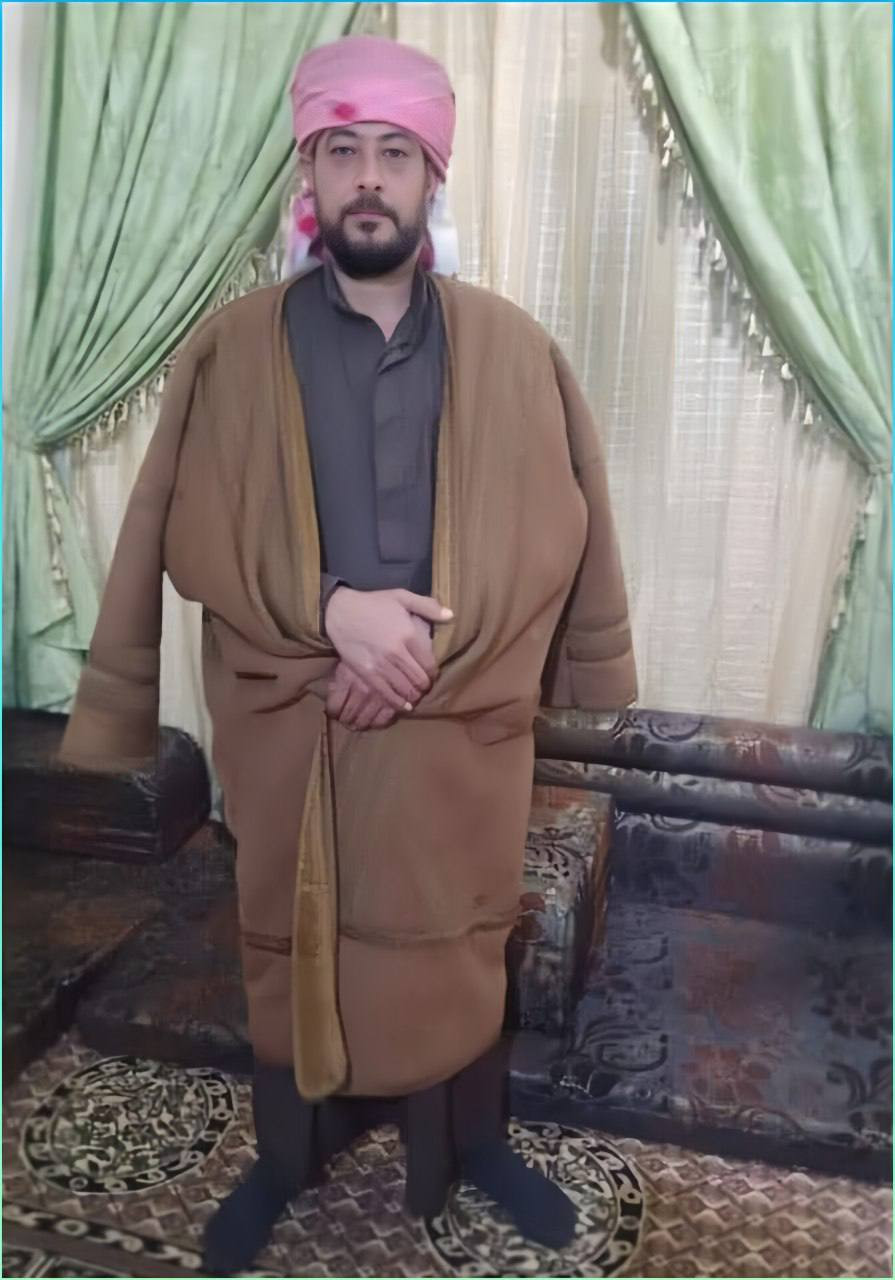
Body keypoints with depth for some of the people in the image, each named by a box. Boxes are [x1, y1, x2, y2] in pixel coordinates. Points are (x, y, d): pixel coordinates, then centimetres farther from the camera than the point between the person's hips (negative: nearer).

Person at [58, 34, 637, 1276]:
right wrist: (335, 609, -21)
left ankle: (472, 1144, 44)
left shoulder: (516, 350, 0)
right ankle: (286, 1159, 43)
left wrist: (424, 643, -11)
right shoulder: (229, 349, -2)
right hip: (286, 723, 0)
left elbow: (561, 541, -1)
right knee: (290, 948, 16)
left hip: (465, 725, 1)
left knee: (460, 943, 16)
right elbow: (189, 537, -7)